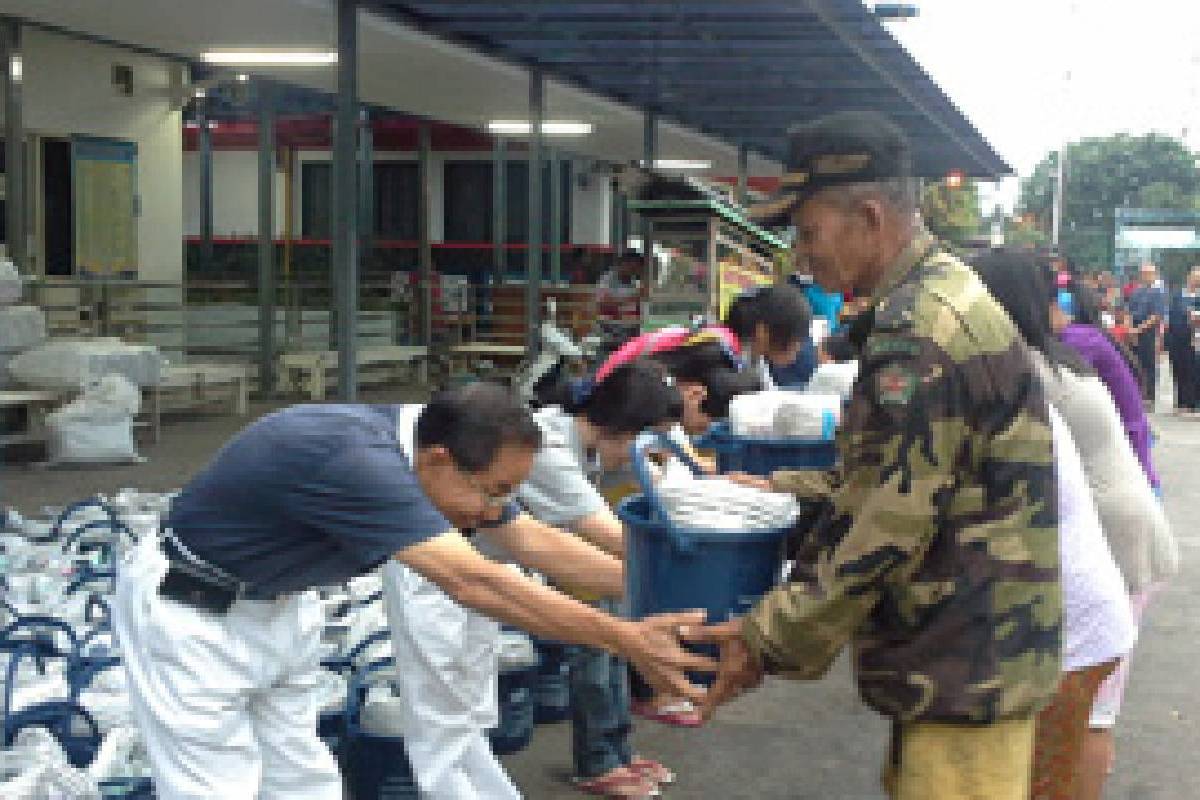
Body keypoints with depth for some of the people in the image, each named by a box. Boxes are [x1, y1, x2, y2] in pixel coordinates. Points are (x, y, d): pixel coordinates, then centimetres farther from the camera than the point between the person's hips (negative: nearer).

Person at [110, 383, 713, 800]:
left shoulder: (431, 453, -9)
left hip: (275, 607, 9)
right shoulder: (357, 461, -37)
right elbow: (471, 583, -42)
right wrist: (624, 640, -41)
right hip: (190, 614, -8)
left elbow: (538, 542, -3)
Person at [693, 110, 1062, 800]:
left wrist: (774, 641, -14)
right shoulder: (947, 292, 11)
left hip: (966, 665, -10)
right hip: (979, 653, 10)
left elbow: (888, 529, -23)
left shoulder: (920, 332, -23)